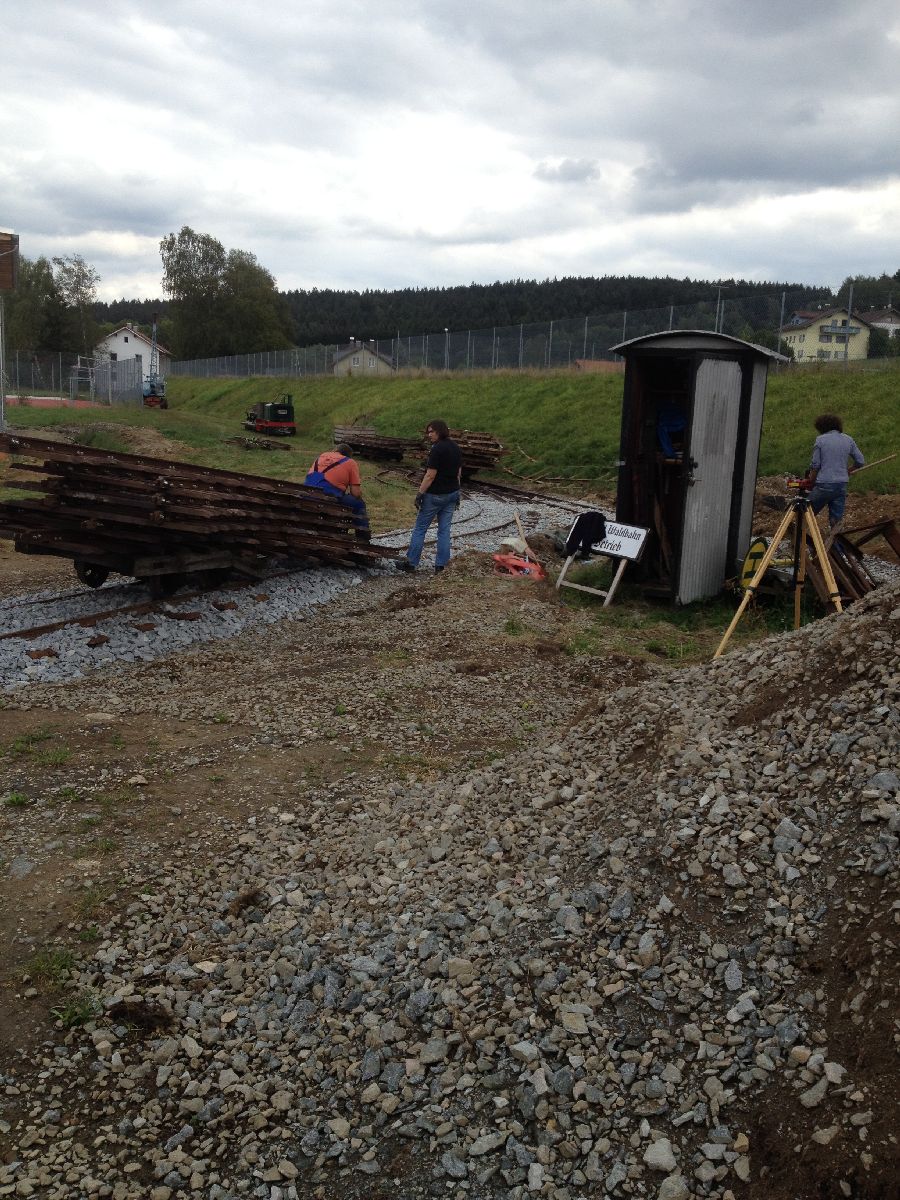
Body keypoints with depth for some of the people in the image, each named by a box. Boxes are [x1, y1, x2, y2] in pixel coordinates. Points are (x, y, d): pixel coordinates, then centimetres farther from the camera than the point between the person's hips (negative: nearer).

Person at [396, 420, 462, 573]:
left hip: (435, 495, -8)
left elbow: (430, 475, -20)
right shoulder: (456, 448, 8)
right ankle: (441, 564, 10)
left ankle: (411, 562, 7)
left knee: (420, 528, 2)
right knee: (444, 530, 9)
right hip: (452, 494, 8)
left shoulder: (437, 449, -17)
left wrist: (420, 494, -16)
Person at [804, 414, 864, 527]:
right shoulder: (848, 439, 9)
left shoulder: (820, 440, -2)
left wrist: (811, 483, 9)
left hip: (824, 485, -4)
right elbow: (861, 462, 11)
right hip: (842, 485, 4)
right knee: (836, 519, 6)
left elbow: (815, 465, -4)